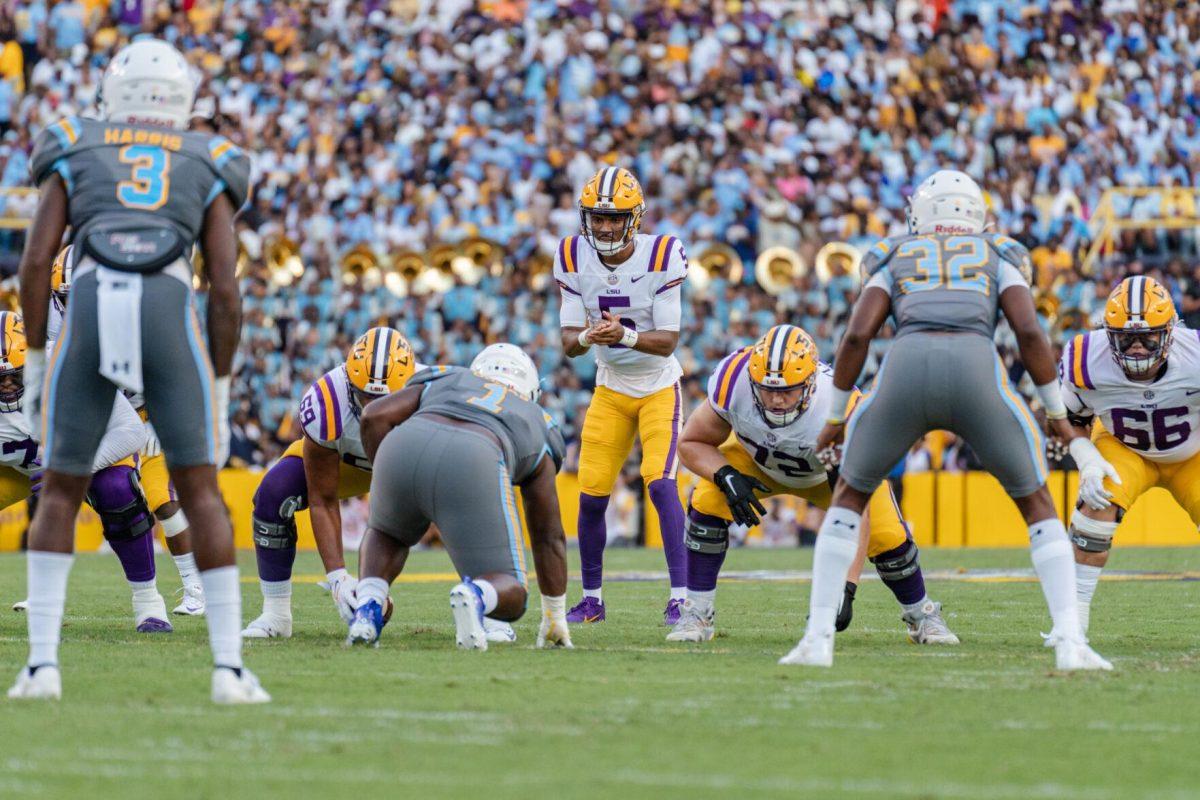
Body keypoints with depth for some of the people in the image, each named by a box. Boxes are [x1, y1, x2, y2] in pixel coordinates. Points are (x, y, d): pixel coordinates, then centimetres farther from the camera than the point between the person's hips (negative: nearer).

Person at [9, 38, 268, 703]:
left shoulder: (74, 155, 23)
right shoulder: (207, 168, 23)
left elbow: (35, 259, 10)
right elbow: (225, 290, 12)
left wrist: (34, 363, 15)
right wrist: (219, 393, 17)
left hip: (89, 313, 0)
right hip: (169, 316, 0)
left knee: (60, 493, 13)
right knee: (200, 493, 8)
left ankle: (43, 662, 2)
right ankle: (229, 667, 0)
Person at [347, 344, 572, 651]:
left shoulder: (444, 382, 40)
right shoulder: (535, 427, 38)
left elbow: (376, 416, 20)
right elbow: (549, 536, 39)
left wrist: (388, 485, 32)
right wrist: (555, 617, 48)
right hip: (471, 467, -2)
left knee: (386, 534, 36)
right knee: (509, 597, 11)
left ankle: (368, 608, 8)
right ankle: (473, 597, -24)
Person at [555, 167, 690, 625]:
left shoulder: (661, 257, -20)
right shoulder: (573, 259, -10)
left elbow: (667, 342, -21)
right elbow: (568, 342, -10)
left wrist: (625, 336, -40)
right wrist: (585, 337, -34)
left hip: (659, 386, -3)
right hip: (610, 390, 3)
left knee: (660, 483, -20)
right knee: (591, 495, -1)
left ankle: (680, 596, -17)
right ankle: (592, 599, 15)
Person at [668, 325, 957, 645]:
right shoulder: (734, 383, -38)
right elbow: (691, 442, -18)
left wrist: (845, 589, -48)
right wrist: (726, 477, -39)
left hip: (831, 471, -1)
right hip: (757, 460, 2)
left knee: (887, 535, -17)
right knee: (707, 505, -24)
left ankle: (922, 616, 12)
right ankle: (697, 614, -7)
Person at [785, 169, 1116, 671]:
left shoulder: (896, 260, 30)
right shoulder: (998, 258, 28)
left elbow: (857, 335, 15)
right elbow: (1029, 333, 11)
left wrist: (836, 418, 24)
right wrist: (1059, 417, 19)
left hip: (905, 372, 0)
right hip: (976, 374, 0)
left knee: (849, 495, 24)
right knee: (1037, 505, 18)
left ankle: (818, 638, 12)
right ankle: (1070, 642, 1)